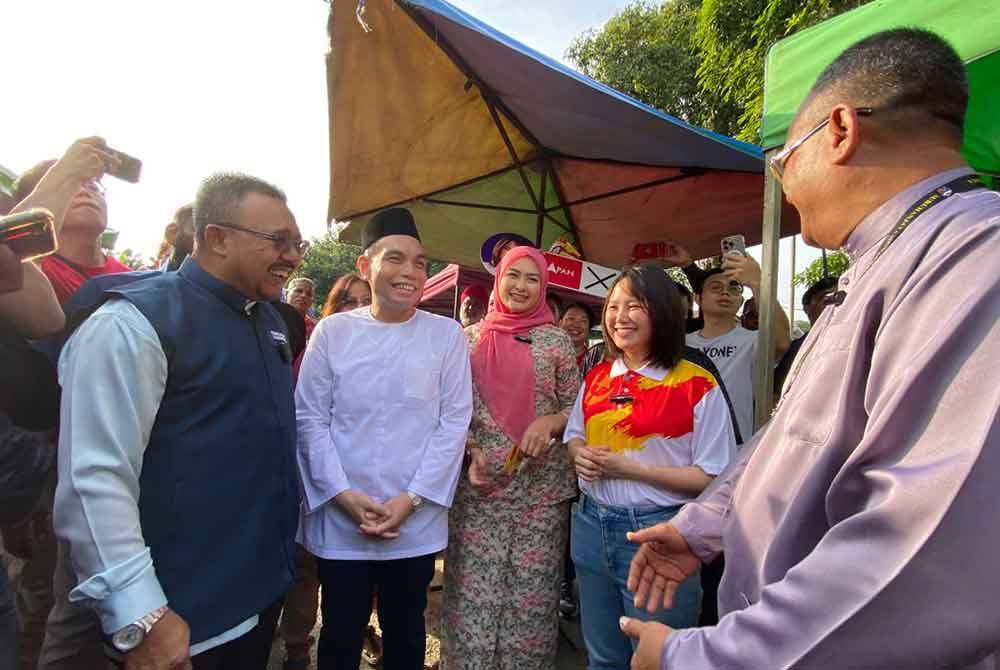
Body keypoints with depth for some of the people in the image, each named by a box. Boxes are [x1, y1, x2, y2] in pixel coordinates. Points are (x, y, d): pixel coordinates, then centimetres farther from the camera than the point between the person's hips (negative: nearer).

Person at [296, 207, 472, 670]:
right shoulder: (333, 330, -3)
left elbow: (453, 422, -5)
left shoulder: (447, 334, -4)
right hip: (340, 522, 0)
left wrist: (409, 500, -11)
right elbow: (310, 417, -3)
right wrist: (346, 497, -11)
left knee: (405, 632, 20)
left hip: (417, 524, 0)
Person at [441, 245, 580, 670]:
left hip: (541, 484, -1)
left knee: (531, 590, 8)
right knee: (473, 587, 7)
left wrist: (549, 421, -15)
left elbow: (574, 408, 5)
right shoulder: (471, 338, 6)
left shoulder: (555, 340, 2)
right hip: (479, 484, 1)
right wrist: (470, 453, -4)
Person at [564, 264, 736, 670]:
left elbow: (714, 478, -14)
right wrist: (580, 455, -7)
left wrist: (629, 468, -20)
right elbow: (574, 436, 17)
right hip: (591, 528, 6)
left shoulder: (697, 386, -13)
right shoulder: (597, 377, 4)